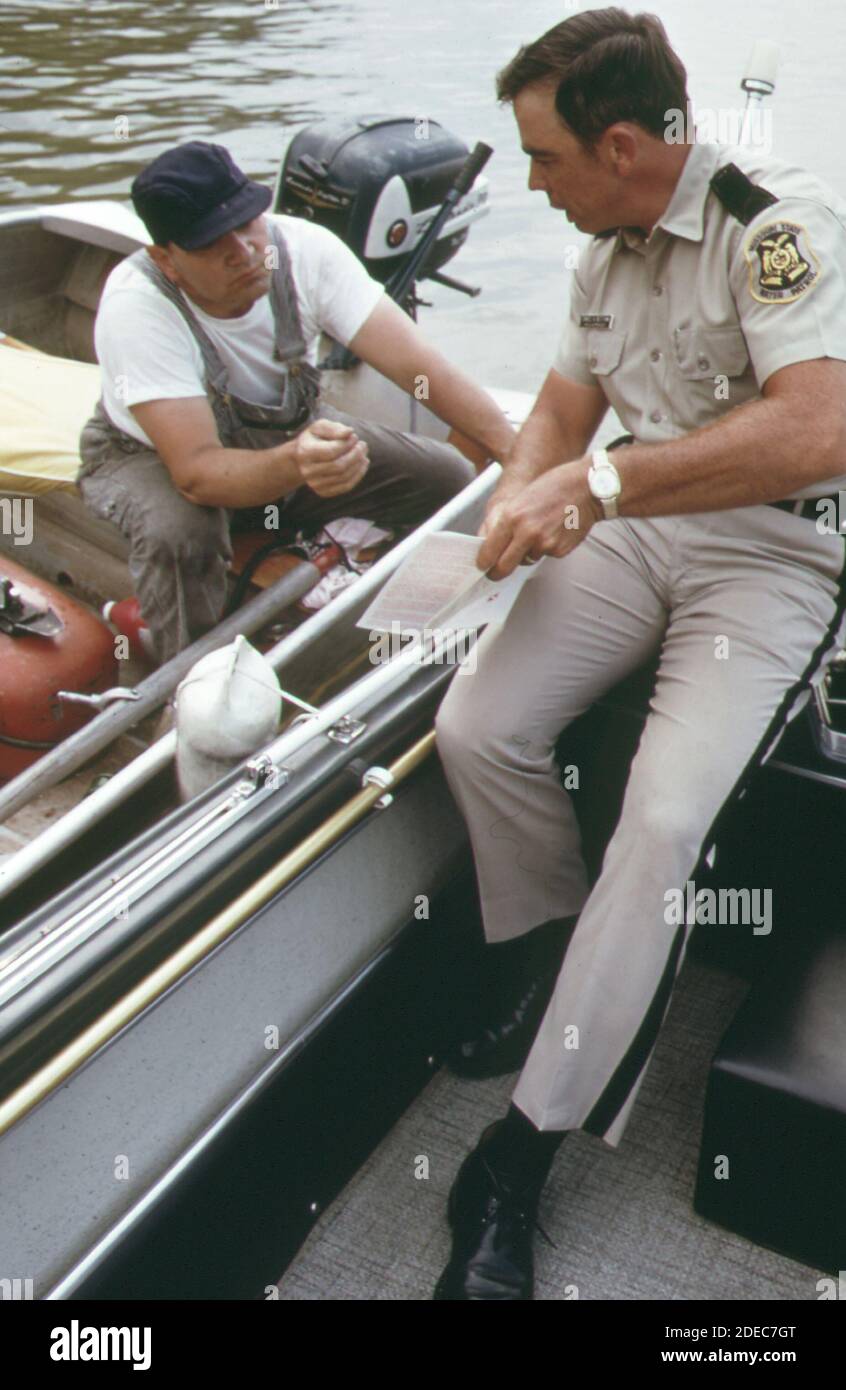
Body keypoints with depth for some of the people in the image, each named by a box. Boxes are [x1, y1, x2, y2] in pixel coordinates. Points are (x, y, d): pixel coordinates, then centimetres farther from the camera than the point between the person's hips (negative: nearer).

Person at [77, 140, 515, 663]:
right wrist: (294, 463, -60)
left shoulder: (306, 248, -25)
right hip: (152, 454, -4)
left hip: (289, 428, 4)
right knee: (180, 531, -39)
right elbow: (197, 471, -40)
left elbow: (420, 366, -29)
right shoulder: (135, 306, -33)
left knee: (448, 478, -10)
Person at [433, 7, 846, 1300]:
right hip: (630, 530, 7)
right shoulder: (606, 251, 11)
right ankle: (579, 973, 12)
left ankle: (526, 1146, -14)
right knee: (477, 726, -13)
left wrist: (603, 483, -26)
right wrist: (515, 516, -6)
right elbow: (560, 415, 16)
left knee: (666, 815, -26)